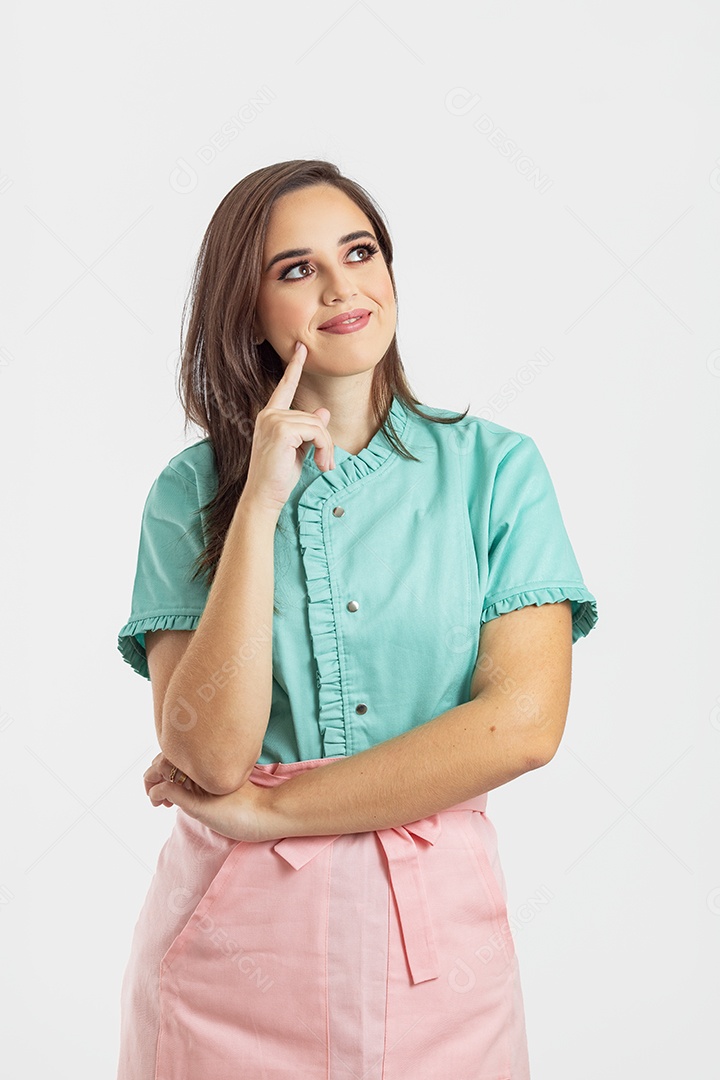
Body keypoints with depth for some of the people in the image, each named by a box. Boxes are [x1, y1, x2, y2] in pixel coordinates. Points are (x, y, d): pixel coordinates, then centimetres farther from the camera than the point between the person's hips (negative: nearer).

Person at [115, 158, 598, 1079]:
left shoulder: (494, 467, -3)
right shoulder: (192, 491, -3)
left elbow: (524, 722, -13)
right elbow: (209, 753, -13)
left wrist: (264, 808, -11)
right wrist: (261, 505, -18)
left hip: (433, 932, 1)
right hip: (232, 938, 0)